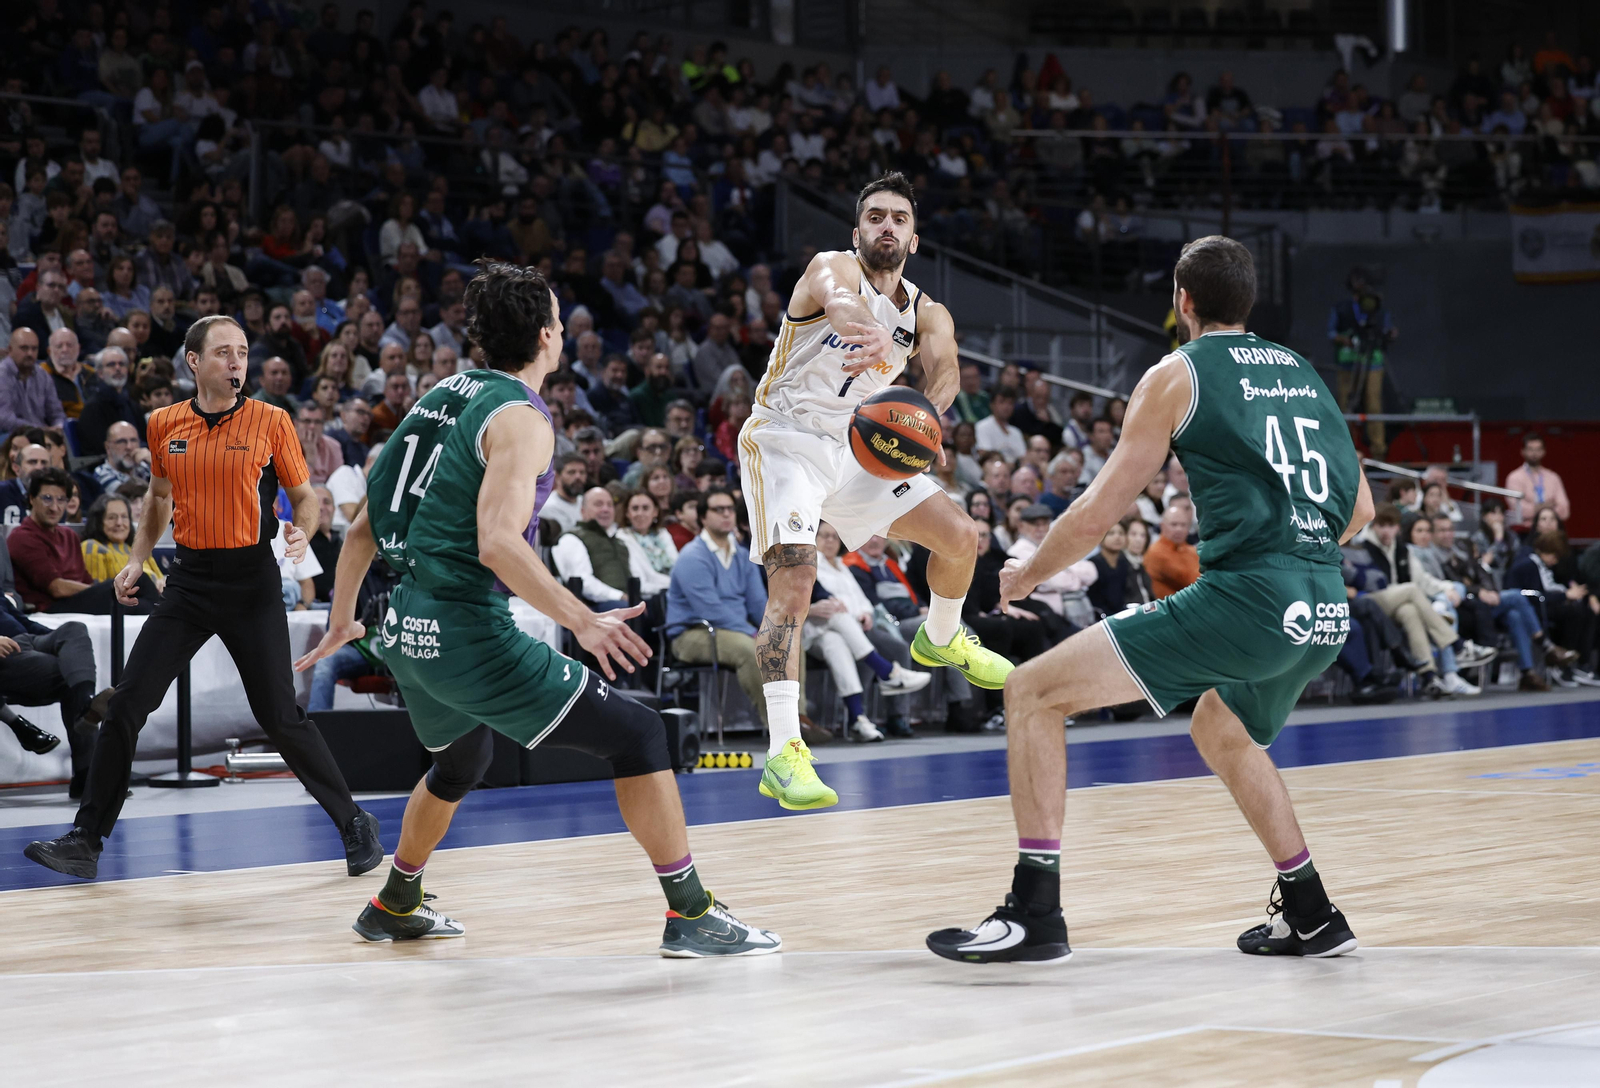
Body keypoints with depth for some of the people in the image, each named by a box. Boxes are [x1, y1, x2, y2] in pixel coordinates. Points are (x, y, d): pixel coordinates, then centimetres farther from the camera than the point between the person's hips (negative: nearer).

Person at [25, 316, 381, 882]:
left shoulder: (270, 421, -5)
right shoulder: (165, 425, 5)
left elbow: (304, 495, 3)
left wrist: (302, 532, -18)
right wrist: (137, 560, 12)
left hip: (251, 580, -3)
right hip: (189, 579, 3)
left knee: (281, 717, -4)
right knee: (127, 703, -3)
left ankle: (354, 825, 13)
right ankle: (85, 840, 4)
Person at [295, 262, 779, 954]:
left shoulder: (449, 396, 14)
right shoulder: (519, 417, -11)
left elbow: (366, 526, 18)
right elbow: (498, 543, -25)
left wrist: (341, 620, 28)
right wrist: (582, 621, -29)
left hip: (406, 631, 9)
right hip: (469, 632, -9)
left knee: (460, 763, 35)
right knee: (637, 735, -5)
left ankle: (393, 908, 48)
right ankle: (690, 916, -8)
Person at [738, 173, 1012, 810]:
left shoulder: (927, 315, 3)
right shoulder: (833, 268, -13)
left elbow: (945, 371, -20)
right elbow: (841, 301, -39)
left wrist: (924, 415, -45)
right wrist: (871, 334, -65)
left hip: (854, 447, 6)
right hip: (785, 441, -6)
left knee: (959, 536, 4)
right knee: (794, 576, -24)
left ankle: (940, 640, 37)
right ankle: (783, 754, -27)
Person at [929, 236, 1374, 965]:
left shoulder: (1178, 375, 4)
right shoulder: (1301, 373, 21)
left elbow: (1096, 516, 2)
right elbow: (1358, 509, 24)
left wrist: (1024, 577, 19)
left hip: (1244, 597, -7)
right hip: (1326, 610, 7)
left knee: (1032, 691, -1)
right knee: (1221, 732, 36)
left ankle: (1034, 914, -7)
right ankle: (1311, 917, 35)